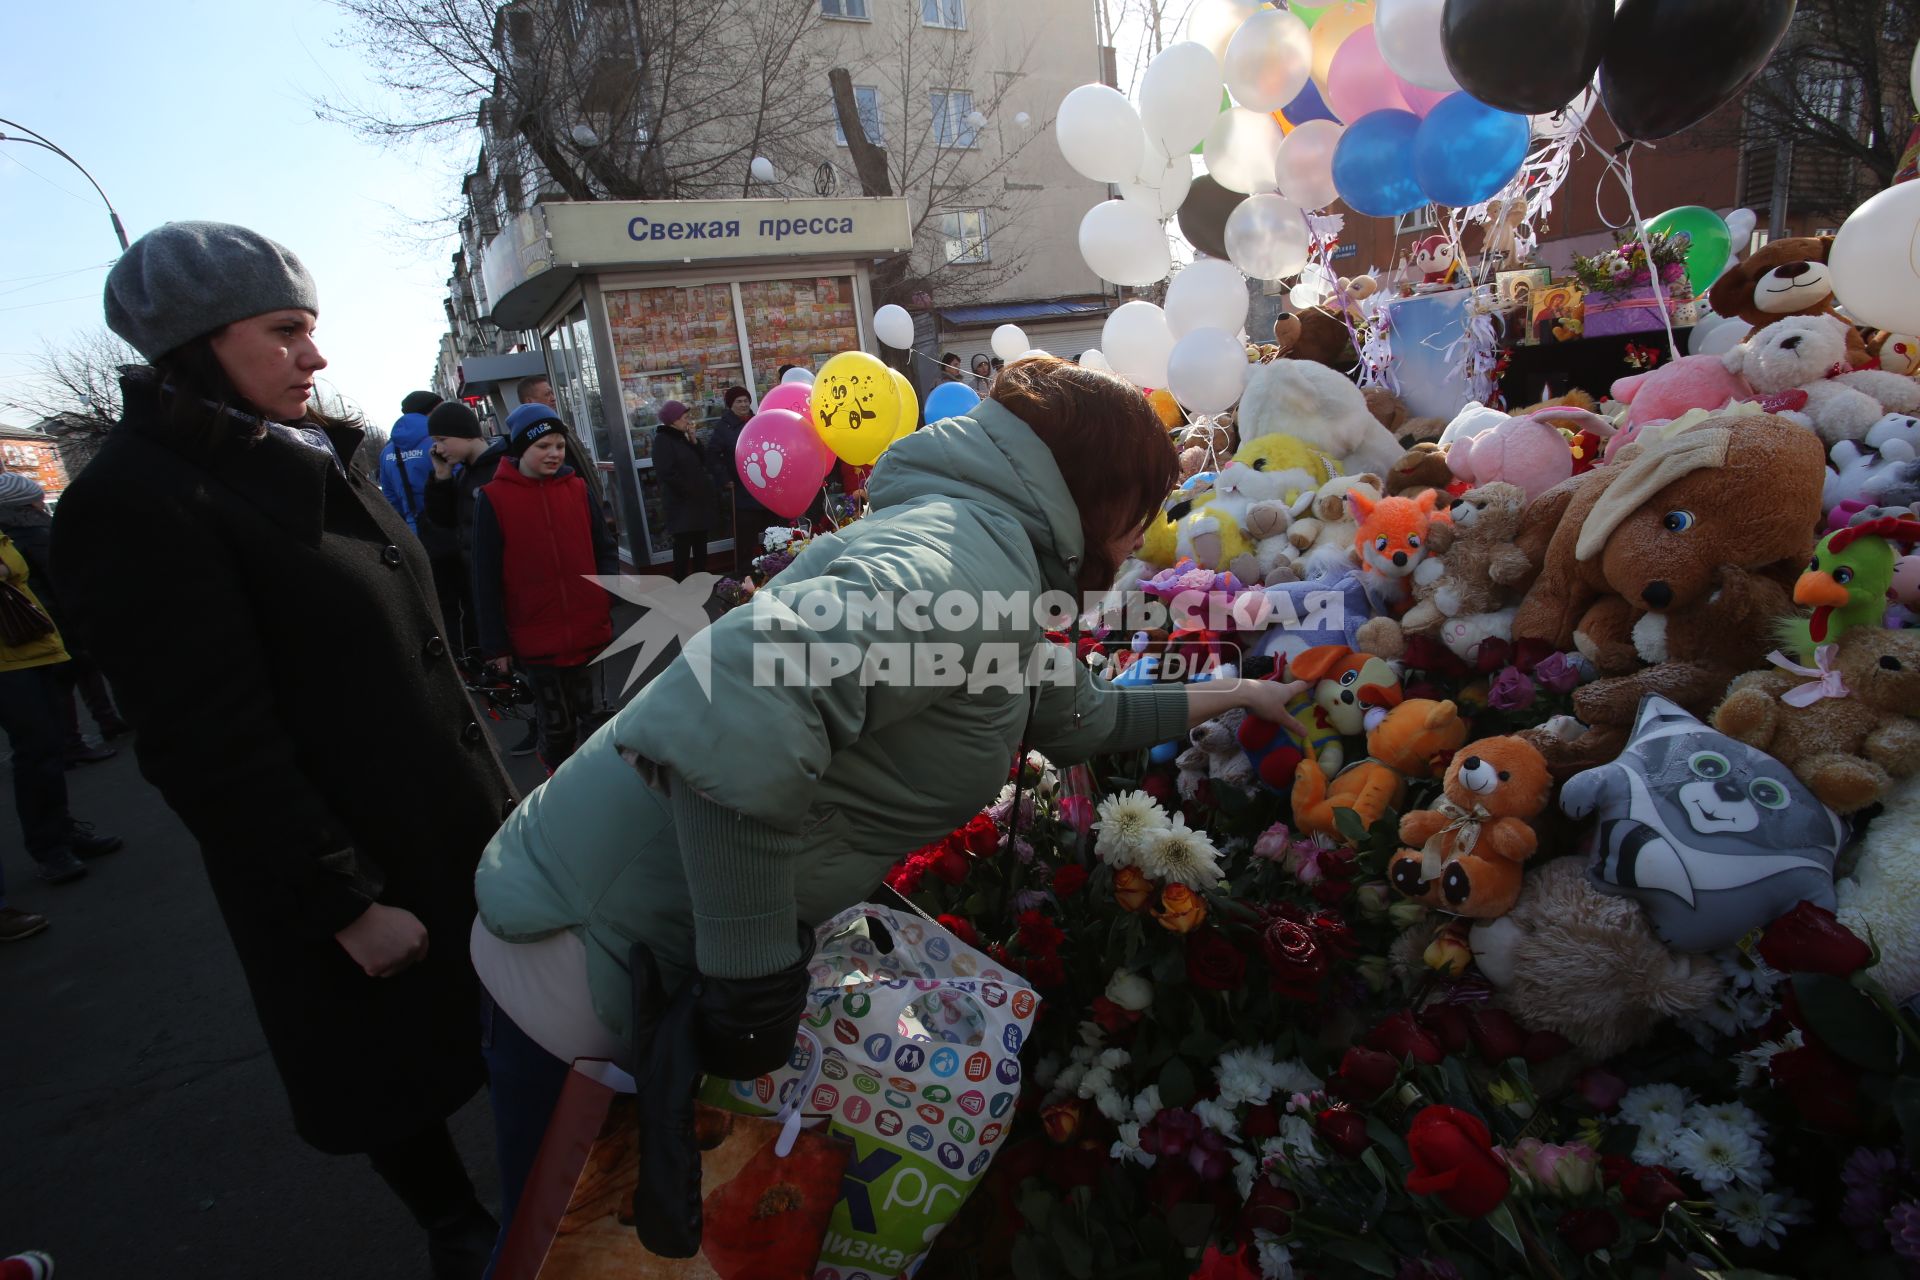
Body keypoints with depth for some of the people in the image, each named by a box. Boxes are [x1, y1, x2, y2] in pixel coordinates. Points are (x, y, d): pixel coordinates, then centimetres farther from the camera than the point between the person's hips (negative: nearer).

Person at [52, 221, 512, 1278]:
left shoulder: (312, 456, 7)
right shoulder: (136, 499, -18)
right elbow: (212, 743, -21)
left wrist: (490, 794, 14)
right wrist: (345, 906, -18)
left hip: (460, 828, 7)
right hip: (350, 868, -7)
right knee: (396, 1063, 15)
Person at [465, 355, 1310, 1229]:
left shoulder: (997, 571, 9)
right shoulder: (971, 554, -24)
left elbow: (1074, 714, 26)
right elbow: (734, 706, -38)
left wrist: (1225, 695, 33)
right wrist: (756, 976, -28)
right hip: (591, 951, -8)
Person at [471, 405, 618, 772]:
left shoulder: (577, 488, 3)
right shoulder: (492, 498, -6)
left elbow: (604, 548, 11)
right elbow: (486, 579, -4)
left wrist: (610, 592, -5)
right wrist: (495, 644, -4)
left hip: (590, 631, 3)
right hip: (536, 639, -3)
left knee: (593, 714, 14)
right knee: (556, 722, 7)